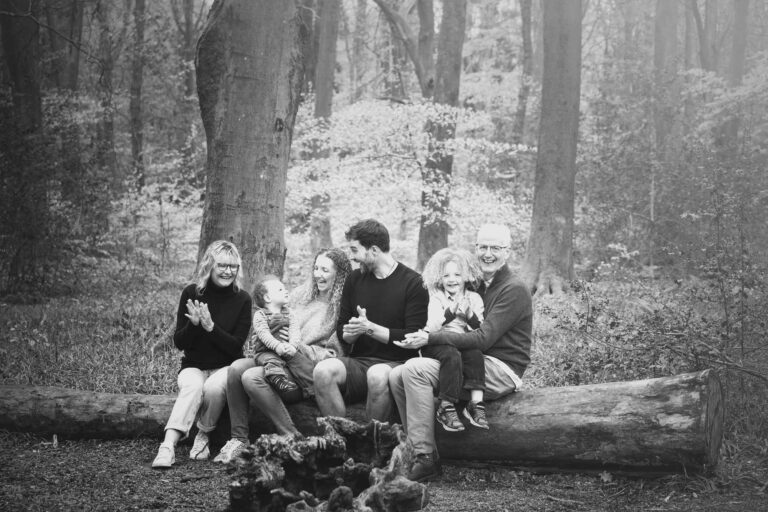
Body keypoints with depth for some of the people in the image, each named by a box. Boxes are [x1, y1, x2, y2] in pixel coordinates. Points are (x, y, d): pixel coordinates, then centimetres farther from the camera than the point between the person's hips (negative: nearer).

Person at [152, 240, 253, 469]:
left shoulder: (242, 299, -3)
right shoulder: (191, 293, -1)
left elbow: (236, 346, -8)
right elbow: (179, 343, 0)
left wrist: (210, 327, -22)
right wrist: (193, 324, -20)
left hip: (226, 367, 0)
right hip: (194, 366, 0)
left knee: (214, 387, -35)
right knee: (192, 386, -34)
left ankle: (203, 436, -12)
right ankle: (168, 446, -45)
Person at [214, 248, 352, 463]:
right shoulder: (300, 295, 19)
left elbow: (334, 353, -6)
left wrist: (301, 348, -14)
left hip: (308, 374, -6)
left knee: (252, 377, -29)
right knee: (236, 368, -21)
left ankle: (293, 438, -22)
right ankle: (239, 439, -16)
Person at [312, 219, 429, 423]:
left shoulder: (413, 283, -3)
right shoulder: (355, 279, 15)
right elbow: (341, 331, 17)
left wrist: (370, 328, -14)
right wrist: (352, 333, -8)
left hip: (394, 363, -5)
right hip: (358, 360, 5)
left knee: (378, 375, -39)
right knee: (323, 370, -26)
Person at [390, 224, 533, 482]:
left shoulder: (514, 290, -7)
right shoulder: (479, 287, 21)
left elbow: (483, 339, -18)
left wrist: (430, 338, -19)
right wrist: (427, 336, -1)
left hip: (502, 370, -9)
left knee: (415, 370, -25)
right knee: (396, 376, -7)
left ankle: (425, 458, -23)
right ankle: (416, 448, -7)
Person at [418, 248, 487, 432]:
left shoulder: (474, 298, 12)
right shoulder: (436, 298, 6)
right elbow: (432, 326, -11)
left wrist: (470, 315, -16)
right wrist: (451, 311, -24)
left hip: (464, 343, 2)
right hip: (436, 343, -2)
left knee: (475, 353, -30)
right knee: (452, 355, -34)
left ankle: (476, 402, -32)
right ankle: (446, 407, -31)